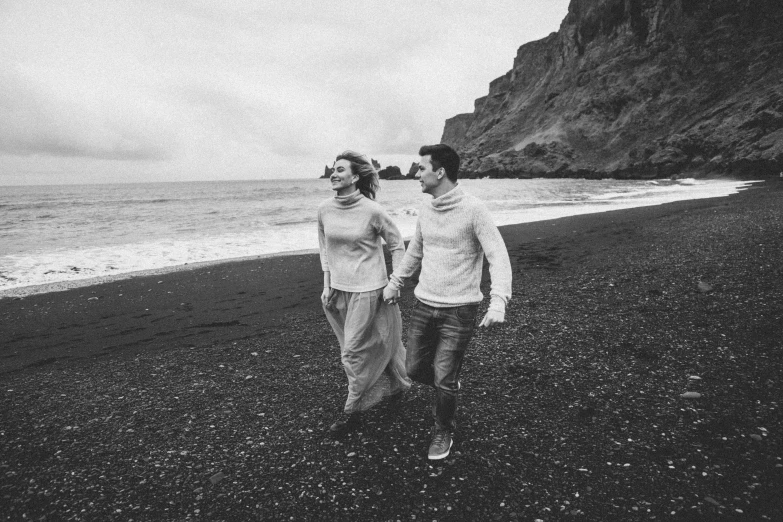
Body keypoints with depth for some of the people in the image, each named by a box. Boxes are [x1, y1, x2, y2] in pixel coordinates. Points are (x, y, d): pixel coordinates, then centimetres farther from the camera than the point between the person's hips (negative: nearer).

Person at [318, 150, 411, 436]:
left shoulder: (372, 211, -15)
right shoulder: (324, 210, -1)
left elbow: (397, 245, -3)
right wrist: (327, 286, 7)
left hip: (367, 288, -5)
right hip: (339, 288, 5)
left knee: (353, 351, -1)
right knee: (366, 345, 18)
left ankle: (352, 412, 17)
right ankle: (394, 385, 42)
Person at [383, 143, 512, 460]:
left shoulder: (473, 209, -15)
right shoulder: (425, 210, 4)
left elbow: (499, 256, -18)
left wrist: (498, 302, -31)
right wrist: (395, 282, 27)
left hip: (458, 311, -6)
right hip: (423, 304, 6)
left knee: (443, 381, 0)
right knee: (415, 370, 13)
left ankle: (443, 432, 28)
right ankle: (449, 384, 46)